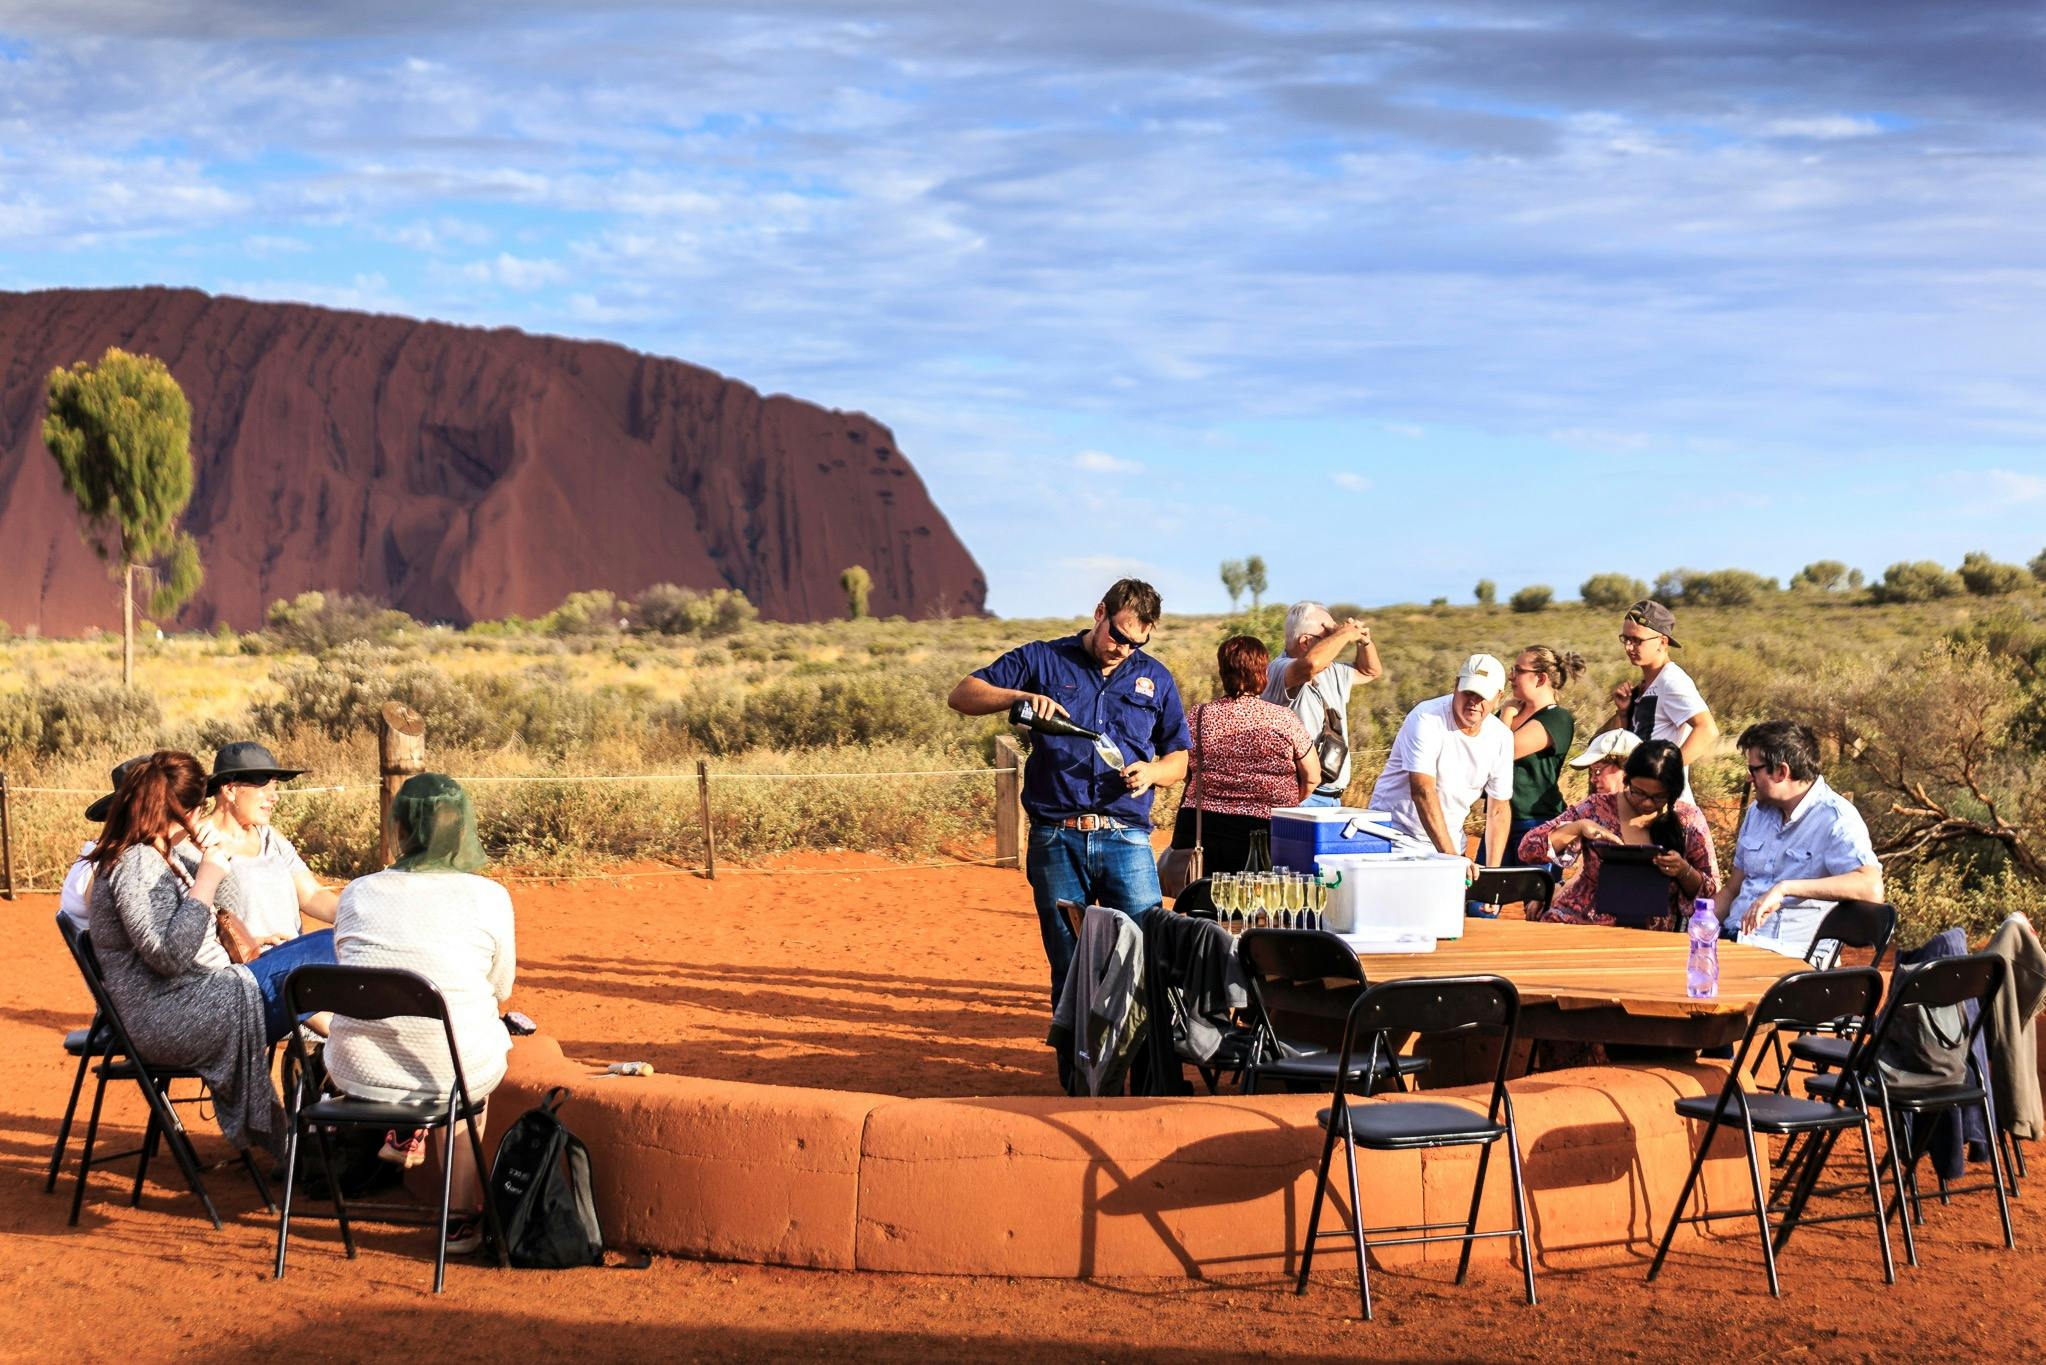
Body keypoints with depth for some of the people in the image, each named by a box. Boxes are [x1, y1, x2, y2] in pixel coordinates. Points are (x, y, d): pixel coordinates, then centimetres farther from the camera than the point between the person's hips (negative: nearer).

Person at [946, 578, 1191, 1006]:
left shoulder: (1154, 678, 15)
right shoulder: (1043, 661, 8)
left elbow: (1180, 757, 20)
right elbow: (962, 695, 3)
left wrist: (1152, 771, -3)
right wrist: (1022, 695, -14)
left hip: (1126, 840, 1)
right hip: (1056, 839, -1)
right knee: (1069, 969, 3)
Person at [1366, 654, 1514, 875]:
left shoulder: (1502, 737, -1)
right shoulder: (1426, 720, -19)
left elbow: (1499, 809, 5)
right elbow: (1422, 792, -27)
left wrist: (1492, 871, -6)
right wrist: (1450, 856, -35)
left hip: (1449, 839, 5)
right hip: (1396, 831, -5)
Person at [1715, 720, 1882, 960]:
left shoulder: (1836, 819, -9)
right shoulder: (1758, 812, 16)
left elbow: (1871, 888, -25)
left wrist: (1785, 888, -30)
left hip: (1788, 954, -7)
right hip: (1732, 940, 7)